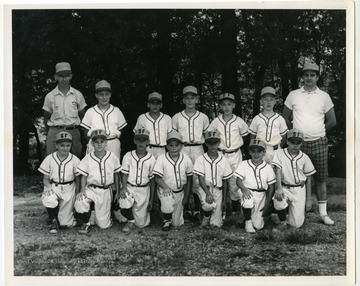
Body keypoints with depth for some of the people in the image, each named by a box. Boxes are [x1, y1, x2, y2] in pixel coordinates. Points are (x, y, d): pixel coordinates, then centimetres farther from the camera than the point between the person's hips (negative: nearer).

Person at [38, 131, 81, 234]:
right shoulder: (49, 159, -3)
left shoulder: (74, 160, -4)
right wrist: (48, 186, -19)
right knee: (49, 200, -37)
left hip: (68, 188, 0)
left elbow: (77, 178, 4)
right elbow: (45, 178, 2)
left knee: (66, 224, -5)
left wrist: (77, 194, -3)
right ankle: (53, 222, -8)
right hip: (53, 187, 0)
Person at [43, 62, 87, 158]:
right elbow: (46, 118, 12)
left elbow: (82, 116, 13)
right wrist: (48, 134, 5)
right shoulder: (50, 96, 6)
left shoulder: (78, 95, 8)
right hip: (55, 132, -1)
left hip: (74, 132, 1)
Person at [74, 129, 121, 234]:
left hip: (105, 191, 0)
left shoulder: (112, 157, -2)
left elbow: (116, 175, 8)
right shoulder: (87, 158, -4)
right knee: (79, 203, -32)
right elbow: (83, 176, -1)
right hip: (91, 189, 0)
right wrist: (82, 190, -16)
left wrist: (117, 191, 10)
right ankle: (86, 223, -3)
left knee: (104, 225, 0)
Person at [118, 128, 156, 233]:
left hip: (144, 190, 0)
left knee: (141, 224, 0)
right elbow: (124, 174, -3)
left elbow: (152, 180, 2)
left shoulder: (151, 159, -3)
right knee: (124, 203, -34)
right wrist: (124, 187, -23)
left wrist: (151, 200, 4)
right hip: (129, 187, 0)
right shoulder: (128, 156, -2)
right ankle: (130, 221, -1)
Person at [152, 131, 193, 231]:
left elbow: (189, 178, 2)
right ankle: (167, 220, -8)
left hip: (180, 192, 2)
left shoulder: (186, 159, -8)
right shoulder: (161, 158, -13)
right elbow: (157, 177, -13)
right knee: (167, 200, -38)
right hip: (165, 191, -2)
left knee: (177, 223, 5)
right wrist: (165, 187, -31)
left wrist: (186, 196, 2)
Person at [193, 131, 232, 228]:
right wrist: (208, 193, -27)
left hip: (218, 190, 2)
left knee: (216, 224, -7)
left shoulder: (223, 160, 3)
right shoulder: (201, 159, -4)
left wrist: (224, 200, 6)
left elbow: (225, 181, 8)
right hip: (205, 188, -2)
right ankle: (206, 217, -2)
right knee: (209, 205, -35)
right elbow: (201, 179, -10)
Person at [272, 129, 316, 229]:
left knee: (297, 224, -4)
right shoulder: (279, 153, -6)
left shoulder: (304, 157, 0)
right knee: (279, 203, -36)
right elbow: (278, 171, -16)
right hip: (284, 187, -1)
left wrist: (308, 197, 8)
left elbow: (308, 178, 8)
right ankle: (282, 221, -3)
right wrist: (279, 188, -31)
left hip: (299, 189, 1)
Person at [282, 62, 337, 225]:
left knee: (320, 178, 3)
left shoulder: (324, 96, 4)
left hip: (319, 144, 0)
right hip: (298, 144, 0)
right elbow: (285, 118, 8)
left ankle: (323, 213, 9)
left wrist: (318, 133, 8)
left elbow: (332, 121, 8)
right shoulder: (293, 95, 4)